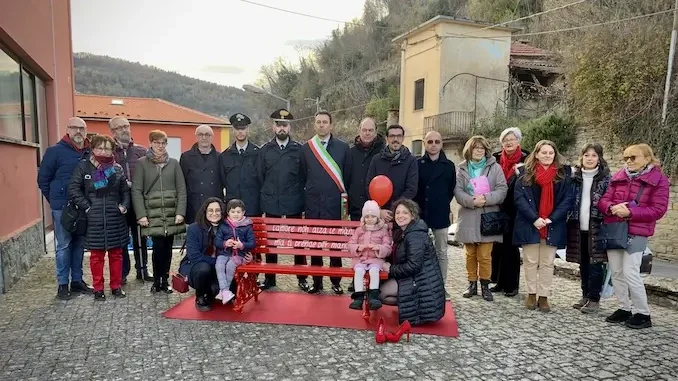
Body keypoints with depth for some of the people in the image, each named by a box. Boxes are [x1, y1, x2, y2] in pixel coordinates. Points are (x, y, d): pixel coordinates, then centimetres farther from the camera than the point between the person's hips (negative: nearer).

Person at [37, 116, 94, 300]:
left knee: (79, 244, 12)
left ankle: (77, 281, 22)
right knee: (64, 245, 3)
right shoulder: (55, 151, -6)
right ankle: (62, 284, 13)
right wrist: (55, 200, 2)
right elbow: (43, 179, 0)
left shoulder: (90, 153, 5)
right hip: (62, 207, -4)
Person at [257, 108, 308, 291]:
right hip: (271, 204, 2)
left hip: (294, 203, -1)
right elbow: (260, 176, 10)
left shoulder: (299, 149, 0)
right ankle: (269, 278, 20)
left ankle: (302, 278, 15)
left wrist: (297, 194, 2)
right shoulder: (265, 150, 5)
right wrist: (268, 194, 10)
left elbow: (304, 176, 3)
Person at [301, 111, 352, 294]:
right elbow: (302, 176, 11)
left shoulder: (342, 147, 3)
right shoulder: (306, 148, 7)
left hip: (335, 203, -1)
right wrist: (307, 196, 8)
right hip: (313, 203, 2)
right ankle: (317, 281, 18)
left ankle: (336, 281, 18)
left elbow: (347, 176, 5)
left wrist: (345, 200, 3)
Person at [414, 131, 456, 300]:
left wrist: (443, 205, 3)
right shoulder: (417, 164, 1)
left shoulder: (449, 166, 4)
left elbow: (452, 190, 9)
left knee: (441, 252, 9)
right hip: (420, 214, -1)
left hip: (441, 215, 1)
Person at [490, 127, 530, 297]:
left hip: (514, 211, -3)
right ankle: (499, 281, 21)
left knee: (511, 246, 4)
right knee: (498, 245, 8)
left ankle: (512, 284, 15)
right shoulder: (496, 158, 6)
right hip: (497, 209, 3)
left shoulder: (526, 159, -4)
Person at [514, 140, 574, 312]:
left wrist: (551, 219, -13)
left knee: (547, 263, 6)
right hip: (529, 225, 0)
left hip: (553, 226, 1)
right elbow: (519, 197, -6)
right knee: (530, 262, 7)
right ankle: (531, 294, 19)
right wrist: (534, 218, -16)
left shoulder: (563, 174, 4)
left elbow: (568, 199, -1)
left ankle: (544, 297, 14)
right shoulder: (525, 173, 2)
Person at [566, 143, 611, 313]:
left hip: (597, 227, -4)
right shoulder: (574, 177, 8)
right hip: (578, 227, 4)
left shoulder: (606, 178, -1)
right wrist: (570, 221, 4)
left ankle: (594, 299, 9)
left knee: (595, 263, -1)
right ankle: (585, 296, 23)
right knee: (583, 263, 12)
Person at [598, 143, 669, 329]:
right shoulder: (618, 177, 9)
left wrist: (630, 212, -22)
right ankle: (624, 309, 23)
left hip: (636, 232, -5)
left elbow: (658, 210, -11)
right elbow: (603, 200, 6)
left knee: (630, 273, -10)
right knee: (616, 272, 9)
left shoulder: (659, 179, -4)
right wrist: (612, 208, -16)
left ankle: (643, 314, 7)